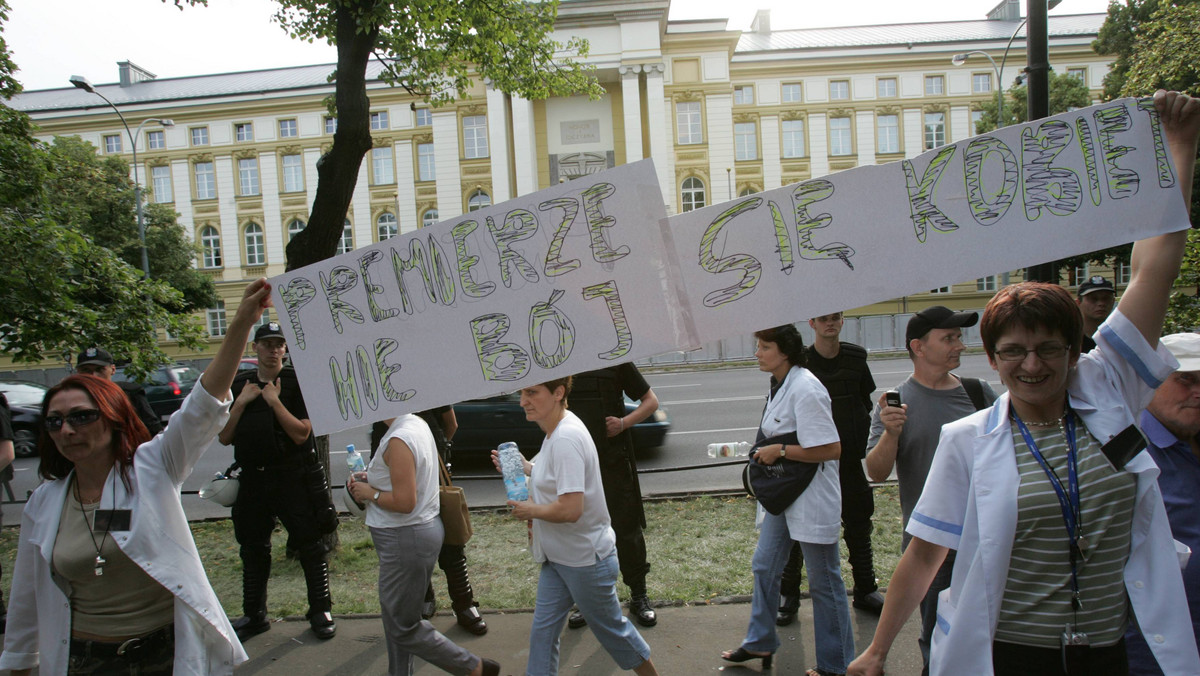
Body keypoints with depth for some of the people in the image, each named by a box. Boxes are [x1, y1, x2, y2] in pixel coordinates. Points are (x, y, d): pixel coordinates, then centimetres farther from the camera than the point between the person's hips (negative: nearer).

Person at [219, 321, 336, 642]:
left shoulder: (298, 383, -4)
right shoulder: (239, 385, 10)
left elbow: (301, 433, -14)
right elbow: (225, 437, 5)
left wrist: (275, 401, -16)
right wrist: (241, 402, -7)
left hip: (294, 479, -4)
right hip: (252, 480, 5)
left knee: (310, 546, 1)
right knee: (253, 550, 14)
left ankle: (321, 611, 15)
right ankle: (254, 615, 29)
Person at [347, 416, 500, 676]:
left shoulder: (398, 440, -24)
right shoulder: (417, 424, 6)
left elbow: (404, 503, -27)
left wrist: (370, 493, -12)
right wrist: (371, 480, 8)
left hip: (406, 538, -10)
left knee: (403, 626, 4)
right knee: (396, 619, 20)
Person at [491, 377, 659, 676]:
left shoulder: (565, 439, -28)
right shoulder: (556, 430, 2)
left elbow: (570, 509, -34)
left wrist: (530, 510, -17)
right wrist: (524, 467, 3)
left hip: (585, 559, -9)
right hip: (558, 556, 9)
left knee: (610, 628, 13)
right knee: (542, 631, 13)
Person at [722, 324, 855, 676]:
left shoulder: (805, 390, -23)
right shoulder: (779, 384, 6)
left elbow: (831, 449, -26)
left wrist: (779, 451, -21)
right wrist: (764, 452, 7)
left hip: (811, 498, -9)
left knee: (824, 581, 6)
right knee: (764, 567, 17)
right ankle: (760, 643, 35)